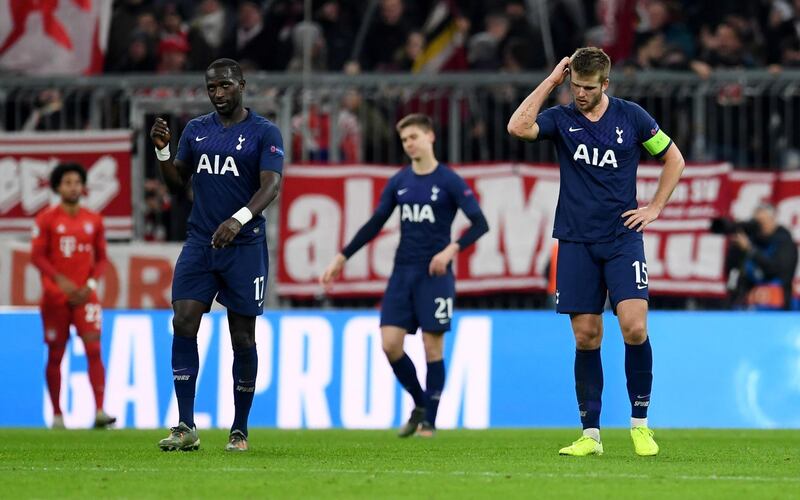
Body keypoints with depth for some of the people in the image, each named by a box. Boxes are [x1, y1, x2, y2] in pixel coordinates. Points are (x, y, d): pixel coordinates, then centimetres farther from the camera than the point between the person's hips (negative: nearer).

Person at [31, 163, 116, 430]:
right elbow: (37, 256, -5)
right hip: (55, 295, -2)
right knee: (55, 355, 3)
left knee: (94, 348, -12)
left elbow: (101, 257, 12)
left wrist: (91, 283, -5)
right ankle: (57, 415, 12)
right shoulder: (47, 219, -1)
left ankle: (100, 412, -18)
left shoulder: (93, 220, 8)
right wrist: (60, 280, -18)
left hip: (84, 295, 2)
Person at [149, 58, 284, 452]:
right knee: (183, 323, -11)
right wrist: (162, 150, -5)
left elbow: (271, 185, -14)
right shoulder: (196, 130, 12)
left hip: (244, 245, -3)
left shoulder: (265, 133, -3)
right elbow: (177, 181, 15)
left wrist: (239, 219, -31)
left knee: (242, 338, 1)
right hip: (199, 243, 3)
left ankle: (239, 430, 13)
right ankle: (186, 428, -11)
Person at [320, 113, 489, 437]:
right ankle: (420, 405, 16)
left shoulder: (448, 181, -5)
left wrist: (452, 249, -26)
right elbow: (374, 225, 14)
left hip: (435, 274, -5)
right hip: (402, 272, 5)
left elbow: (480, 224, -11)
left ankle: (430, 422, 6)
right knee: (390, 343, -4)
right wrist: (342, 258, 10)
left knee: (432, 347, -3)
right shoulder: (399, 182, 9)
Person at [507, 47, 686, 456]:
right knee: (586, 337, 1)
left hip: (623, 238, -1)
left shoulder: (631, 116, 2)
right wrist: (551, 81, -11)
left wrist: (655, 209, 4)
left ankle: (640, 424, -1)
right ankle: (590, 434, 7)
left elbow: (673, 159, 13)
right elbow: (518, 127, -18)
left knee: (634, 328, -14)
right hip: (576, 242, 1)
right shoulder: (561, 119, 2)